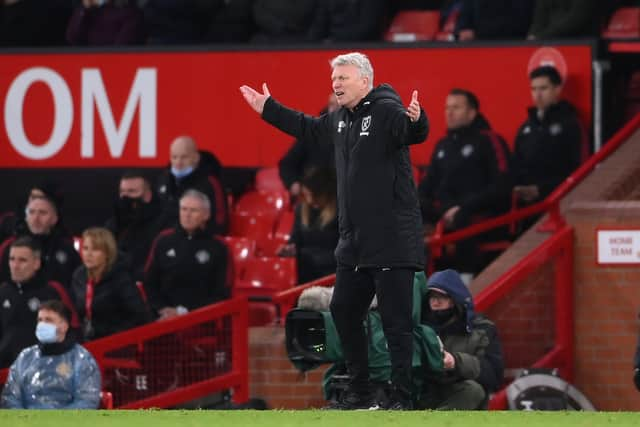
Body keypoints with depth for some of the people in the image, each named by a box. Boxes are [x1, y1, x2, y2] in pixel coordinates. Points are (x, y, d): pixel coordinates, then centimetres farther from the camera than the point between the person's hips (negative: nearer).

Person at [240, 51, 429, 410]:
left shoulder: (386, 111, -13)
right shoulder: (340, 118, 13)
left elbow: (415, 133, -32)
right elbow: (309, 128, 33)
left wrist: (416, 121, -54)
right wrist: (269, 109, 37)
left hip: (391, 240, -9)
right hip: (355, 240, 9)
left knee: (396, 320, -7)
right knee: (344, 311, 14)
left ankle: (403, 399, -4)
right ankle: (361, 393, 24)